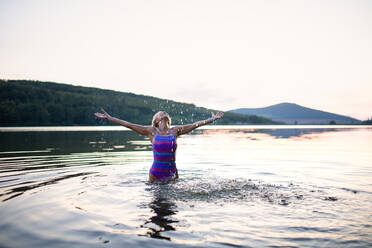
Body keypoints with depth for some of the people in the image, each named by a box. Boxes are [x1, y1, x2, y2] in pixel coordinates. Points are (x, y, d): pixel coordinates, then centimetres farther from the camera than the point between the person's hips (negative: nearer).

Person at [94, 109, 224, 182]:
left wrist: (212, 119, 11)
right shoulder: (152, 131, -1)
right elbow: (128, 124, -2)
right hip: (156, 173, -1)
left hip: (172, 172, 2)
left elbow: (195, 124, 8)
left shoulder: (175, 131, 4)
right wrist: (109, 118, -2)